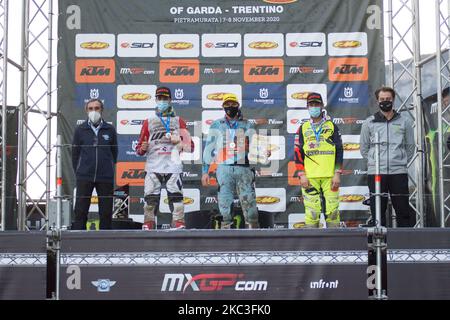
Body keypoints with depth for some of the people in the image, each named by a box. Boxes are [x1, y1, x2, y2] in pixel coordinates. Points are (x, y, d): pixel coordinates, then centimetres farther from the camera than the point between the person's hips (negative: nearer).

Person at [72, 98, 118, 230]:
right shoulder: (80, 130, 5)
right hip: (84, 177, -1)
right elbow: (75, 153, 9)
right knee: (80, 210, -1)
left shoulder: (110, 130, 5)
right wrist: (79, 171, 8)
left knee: (106, 212, 5)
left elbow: (114, 153, 12)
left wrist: (108, 169, 9)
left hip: (105, 178, 1)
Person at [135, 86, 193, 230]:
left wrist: (179, 141, -6)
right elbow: (139, 149, 16)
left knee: (176, 196, -9)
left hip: (173, 166, 0)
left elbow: (190, 146, 13)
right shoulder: (148, 122, 18)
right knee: (150, 197, -7)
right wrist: (142, 148, -6)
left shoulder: (178, 121, 17)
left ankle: (179, 225, -8)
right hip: (153, 166, 0)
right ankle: (148, 226, 0)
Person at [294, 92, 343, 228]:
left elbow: (339, 151, 7)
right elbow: (298, 153, 9)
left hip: (329, 176, 0)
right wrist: (302, 175, -2)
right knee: (311, 212, -3)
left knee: (332, 211, -3)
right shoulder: (303, 128, 13)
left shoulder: (332, 126, 11)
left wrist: (337, 174, -2)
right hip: (310, 177, 0)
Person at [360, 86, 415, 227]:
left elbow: (410, 146, 15)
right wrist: (373, 162, 7)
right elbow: (364, 148, 13)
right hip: (375, 173, 0)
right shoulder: (369, 123, 8)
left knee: (403, 210, 0)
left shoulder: (404, 121, 9)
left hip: (399, 173, 0)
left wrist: (402, 161, 8)